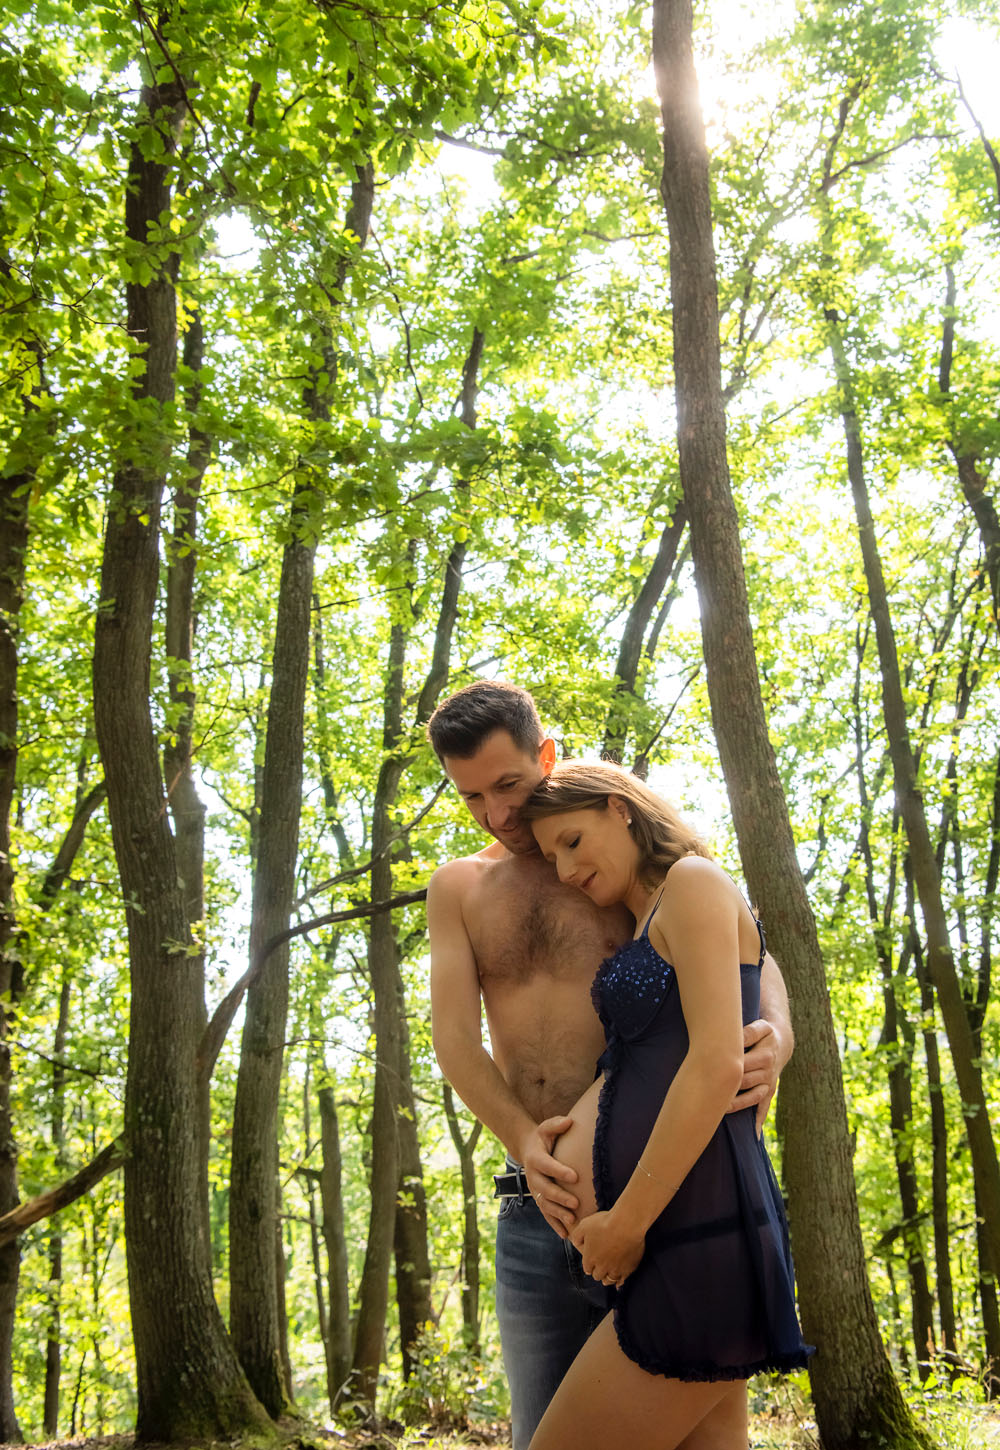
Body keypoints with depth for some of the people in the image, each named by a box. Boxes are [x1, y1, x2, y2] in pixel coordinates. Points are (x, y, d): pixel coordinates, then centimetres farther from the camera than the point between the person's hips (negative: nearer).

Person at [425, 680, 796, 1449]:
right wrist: (522, 1137, -17)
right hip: (537, 1205, 3)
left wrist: (776, 1036, -25)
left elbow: (750, 953, -1)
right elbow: (455, 1037, 1)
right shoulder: (459, 888, 11)